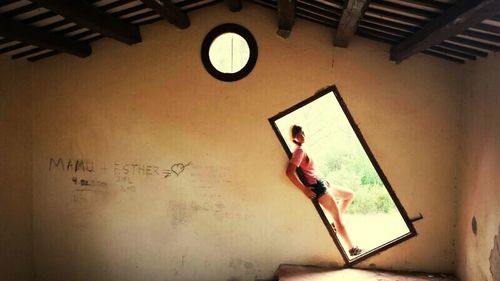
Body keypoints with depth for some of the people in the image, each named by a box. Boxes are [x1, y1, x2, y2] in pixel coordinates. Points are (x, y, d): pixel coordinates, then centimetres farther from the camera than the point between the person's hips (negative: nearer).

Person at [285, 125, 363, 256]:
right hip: (317, 187, -10)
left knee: (349, 195, 22)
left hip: (321, 184, 10)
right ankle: (352, 249, 6)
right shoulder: (299, 150, -17)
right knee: (338, 217, -3)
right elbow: (289, 172, -29)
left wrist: (323, 180, 14)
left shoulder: (301, 150, 12)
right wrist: (304, 189, -23)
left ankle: (334, 224, 18)